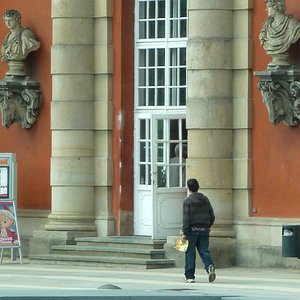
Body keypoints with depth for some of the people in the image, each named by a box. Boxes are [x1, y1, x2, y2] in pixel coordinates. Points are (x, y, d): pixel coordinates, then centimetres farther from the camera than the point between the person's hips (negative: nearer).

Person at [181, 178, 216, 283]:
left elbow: (186, 218, -13)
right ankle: (210, 266, -23)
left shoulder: (188, 201, -8)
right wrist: (209, 225, 27)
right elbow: (212, 215, 11)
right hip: (204, 229, 4)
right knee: (204, 251, 6)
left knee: (190, 253, 4)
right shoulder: (205, 199, 7)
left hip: (192, 230, -4)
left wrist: (184, 233, -13)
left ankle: (189, 277, 7)